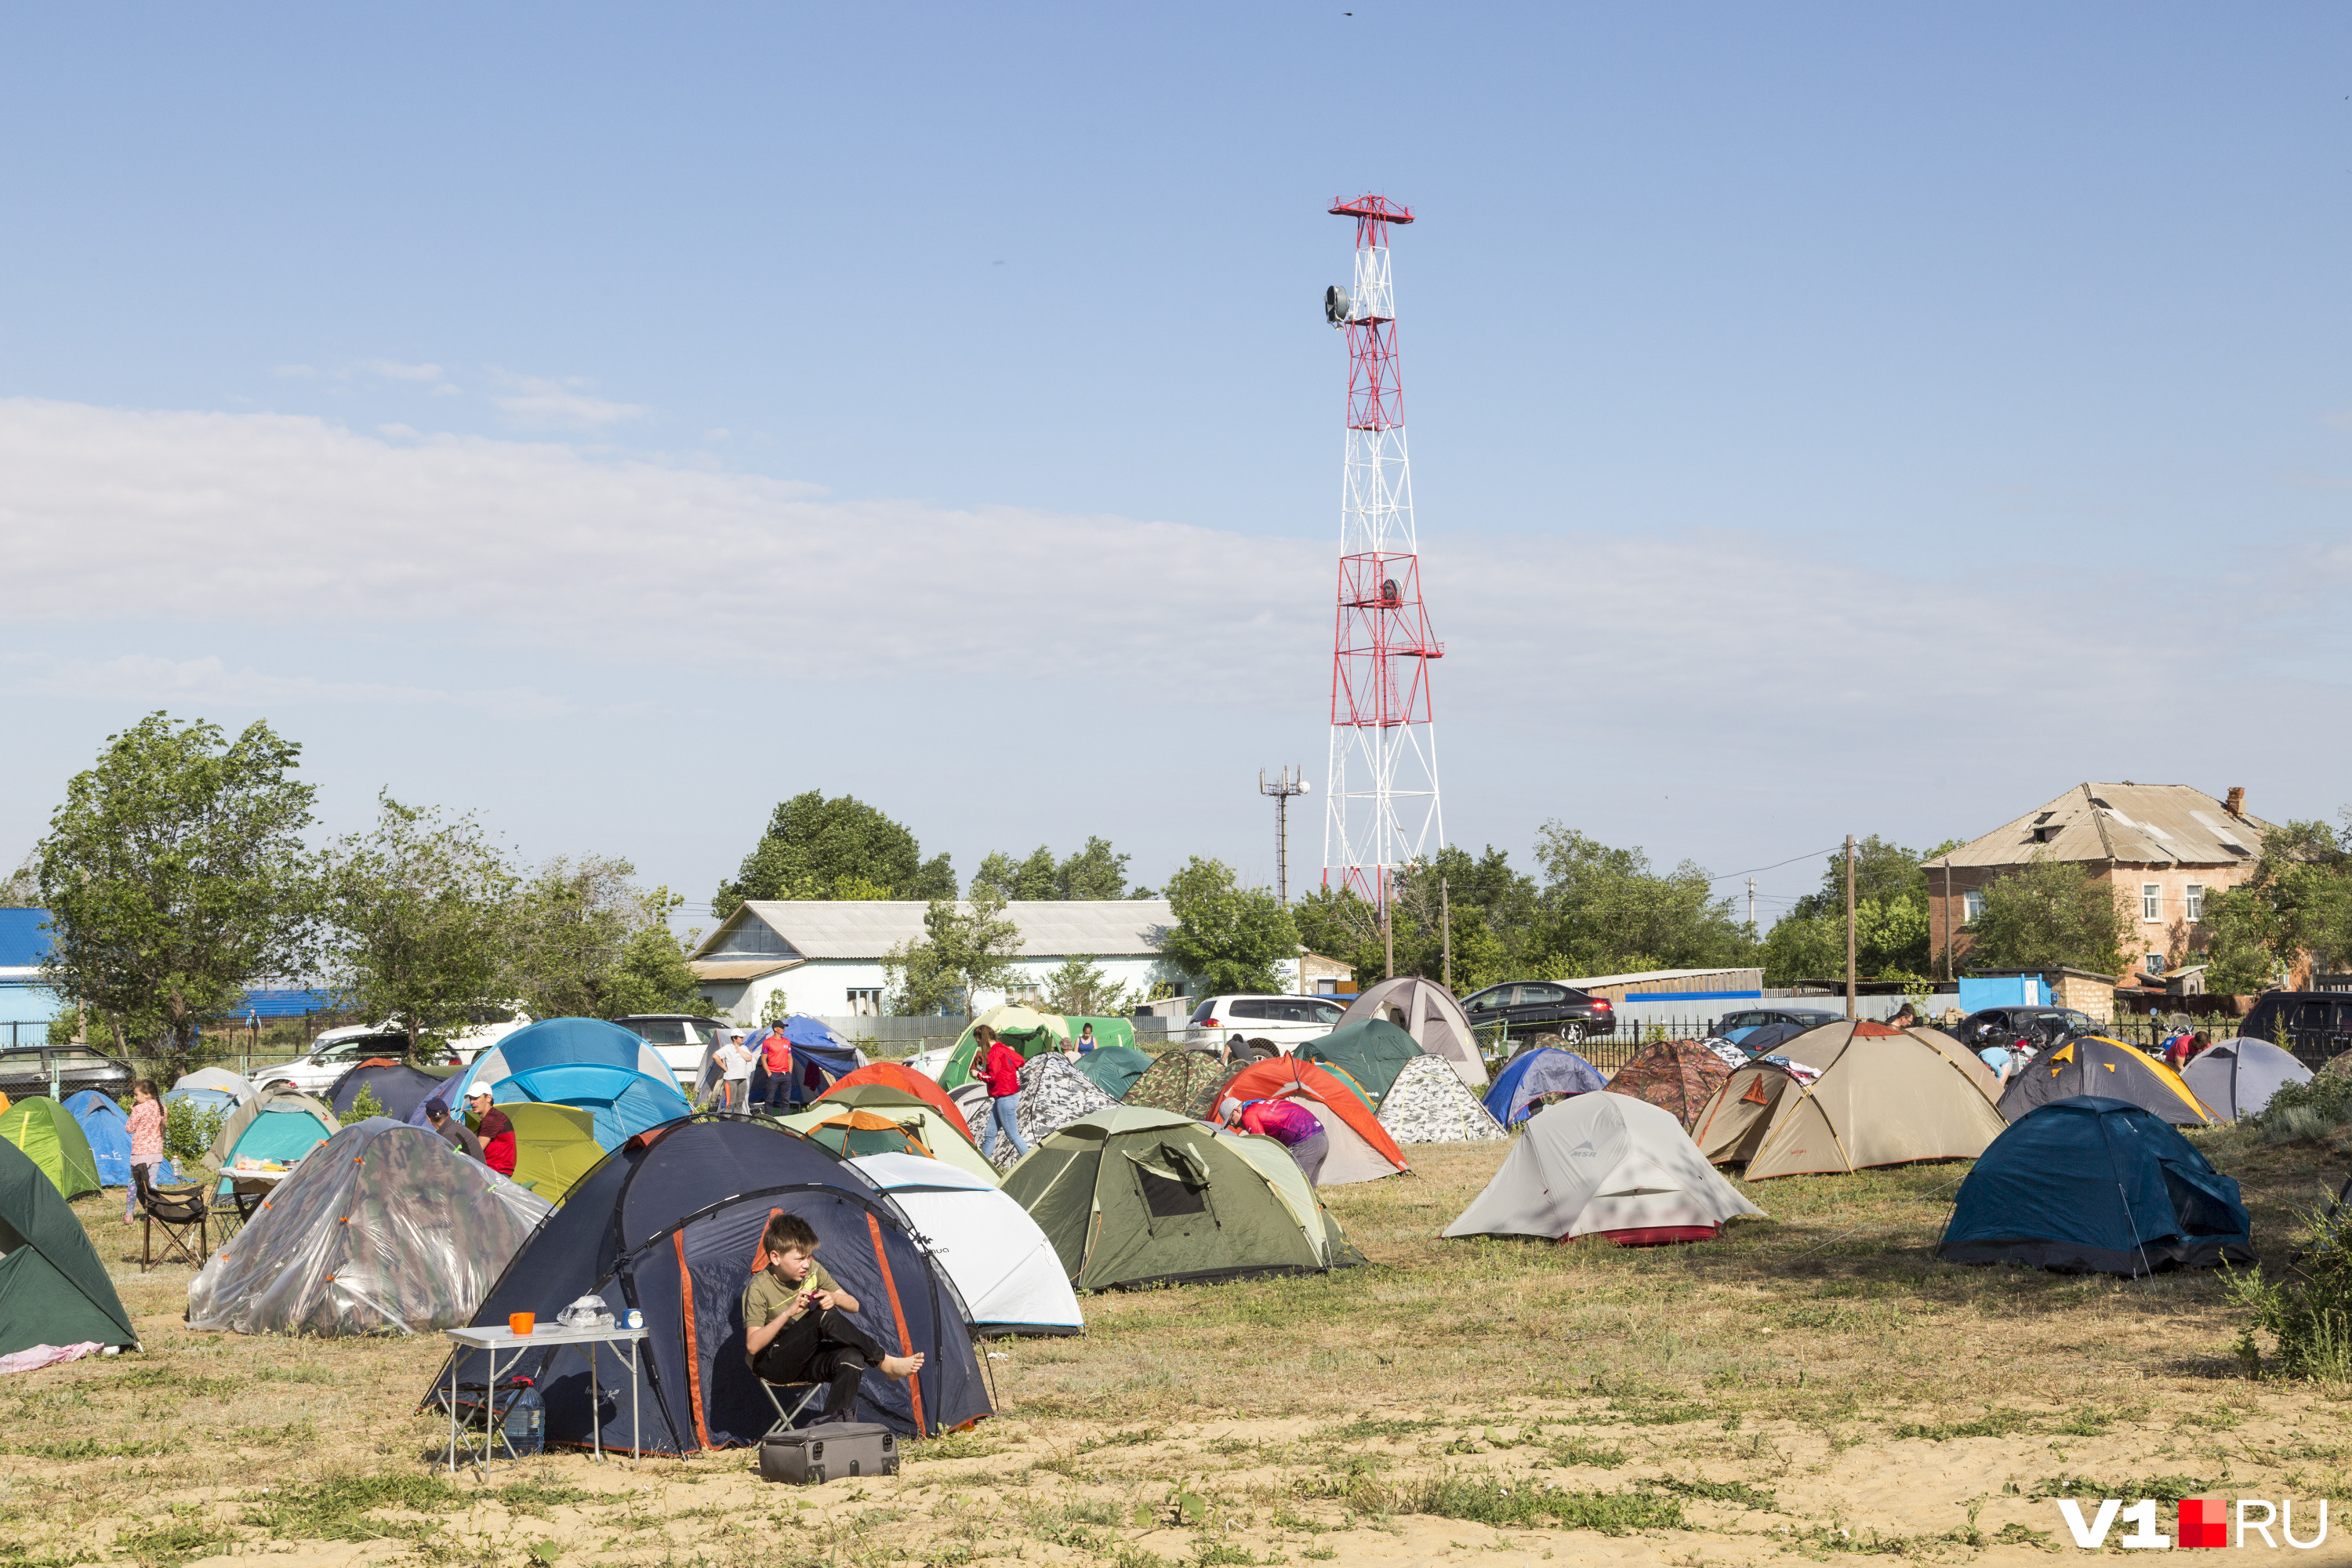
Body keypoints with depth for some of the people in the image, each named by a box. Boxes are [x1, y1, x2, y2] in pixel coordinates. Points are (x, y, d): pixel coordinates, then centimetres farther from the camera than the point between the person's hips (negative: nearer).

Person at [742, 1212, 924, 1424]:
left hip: (803, 1359, 6)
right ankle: (886, 1364, -26)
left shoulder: (813, 1271, 0)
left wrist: (834, 1298, -21)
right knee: (824, 1317, -31)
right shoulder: (758, 1289, -16)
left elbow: (853, 1306, 4)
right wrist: (788, 1313, -33)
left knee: (852, 1358, -30)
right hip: (770, 1365, -6)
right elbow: (752, 1345, -23)